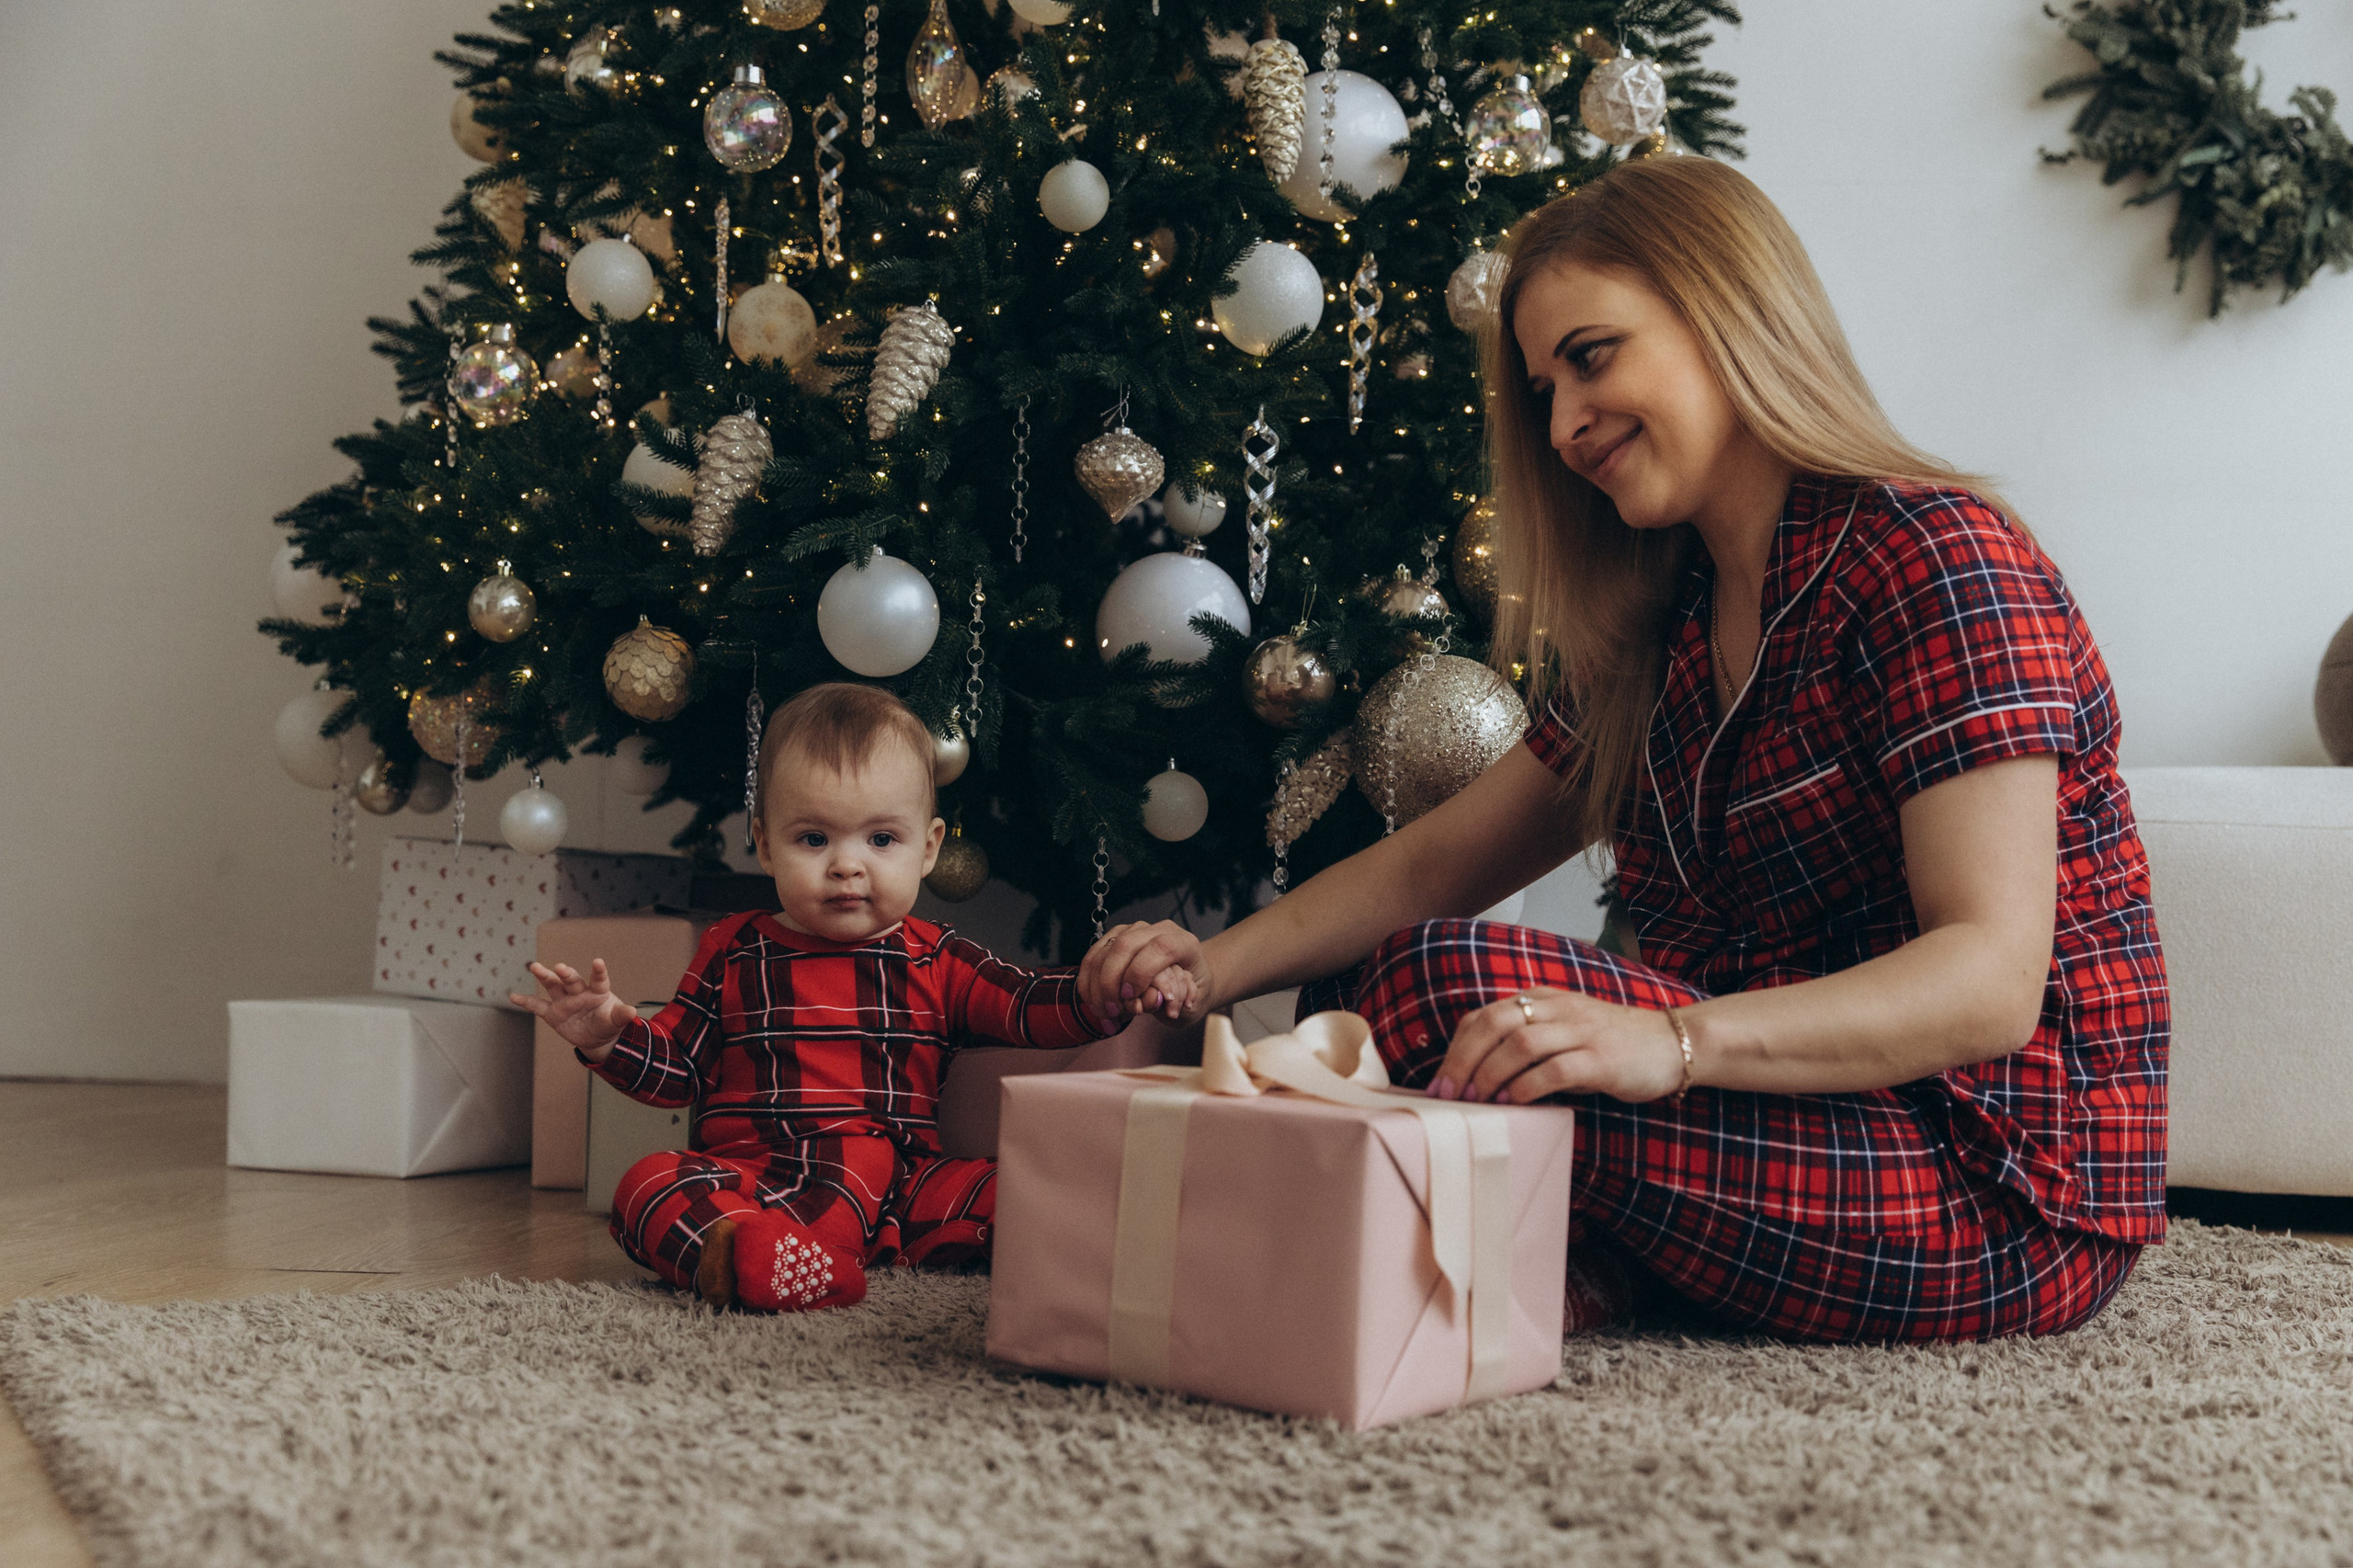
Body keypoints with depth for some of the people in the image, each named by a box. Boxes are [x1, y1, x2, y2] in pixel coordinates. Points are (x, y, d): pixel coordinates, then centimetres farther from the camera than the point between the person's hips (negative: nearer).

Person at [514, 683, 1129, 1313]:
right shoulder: (732, 953, 12)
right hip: (745, 1175, -1)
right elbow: (675, 1066, 16)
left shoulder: (936, 960, 11)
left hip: (896, 1183, 1)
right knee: (647, 1186, -29)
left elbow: (1037, 1010, 2)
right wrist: (608, 1036, -4)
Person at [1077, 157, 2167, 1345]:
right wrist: (1220, 965, -2)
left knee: (1441, 988, -25)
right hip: (1801, 1109, 9)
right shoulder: (1660, 629, 13)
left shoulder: (1937, 558, -14)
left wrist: (1672, 1044, -38)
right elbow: (1446, 856, 15)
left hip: (2004, 1198, -9)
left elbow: (1991, 980, -24)